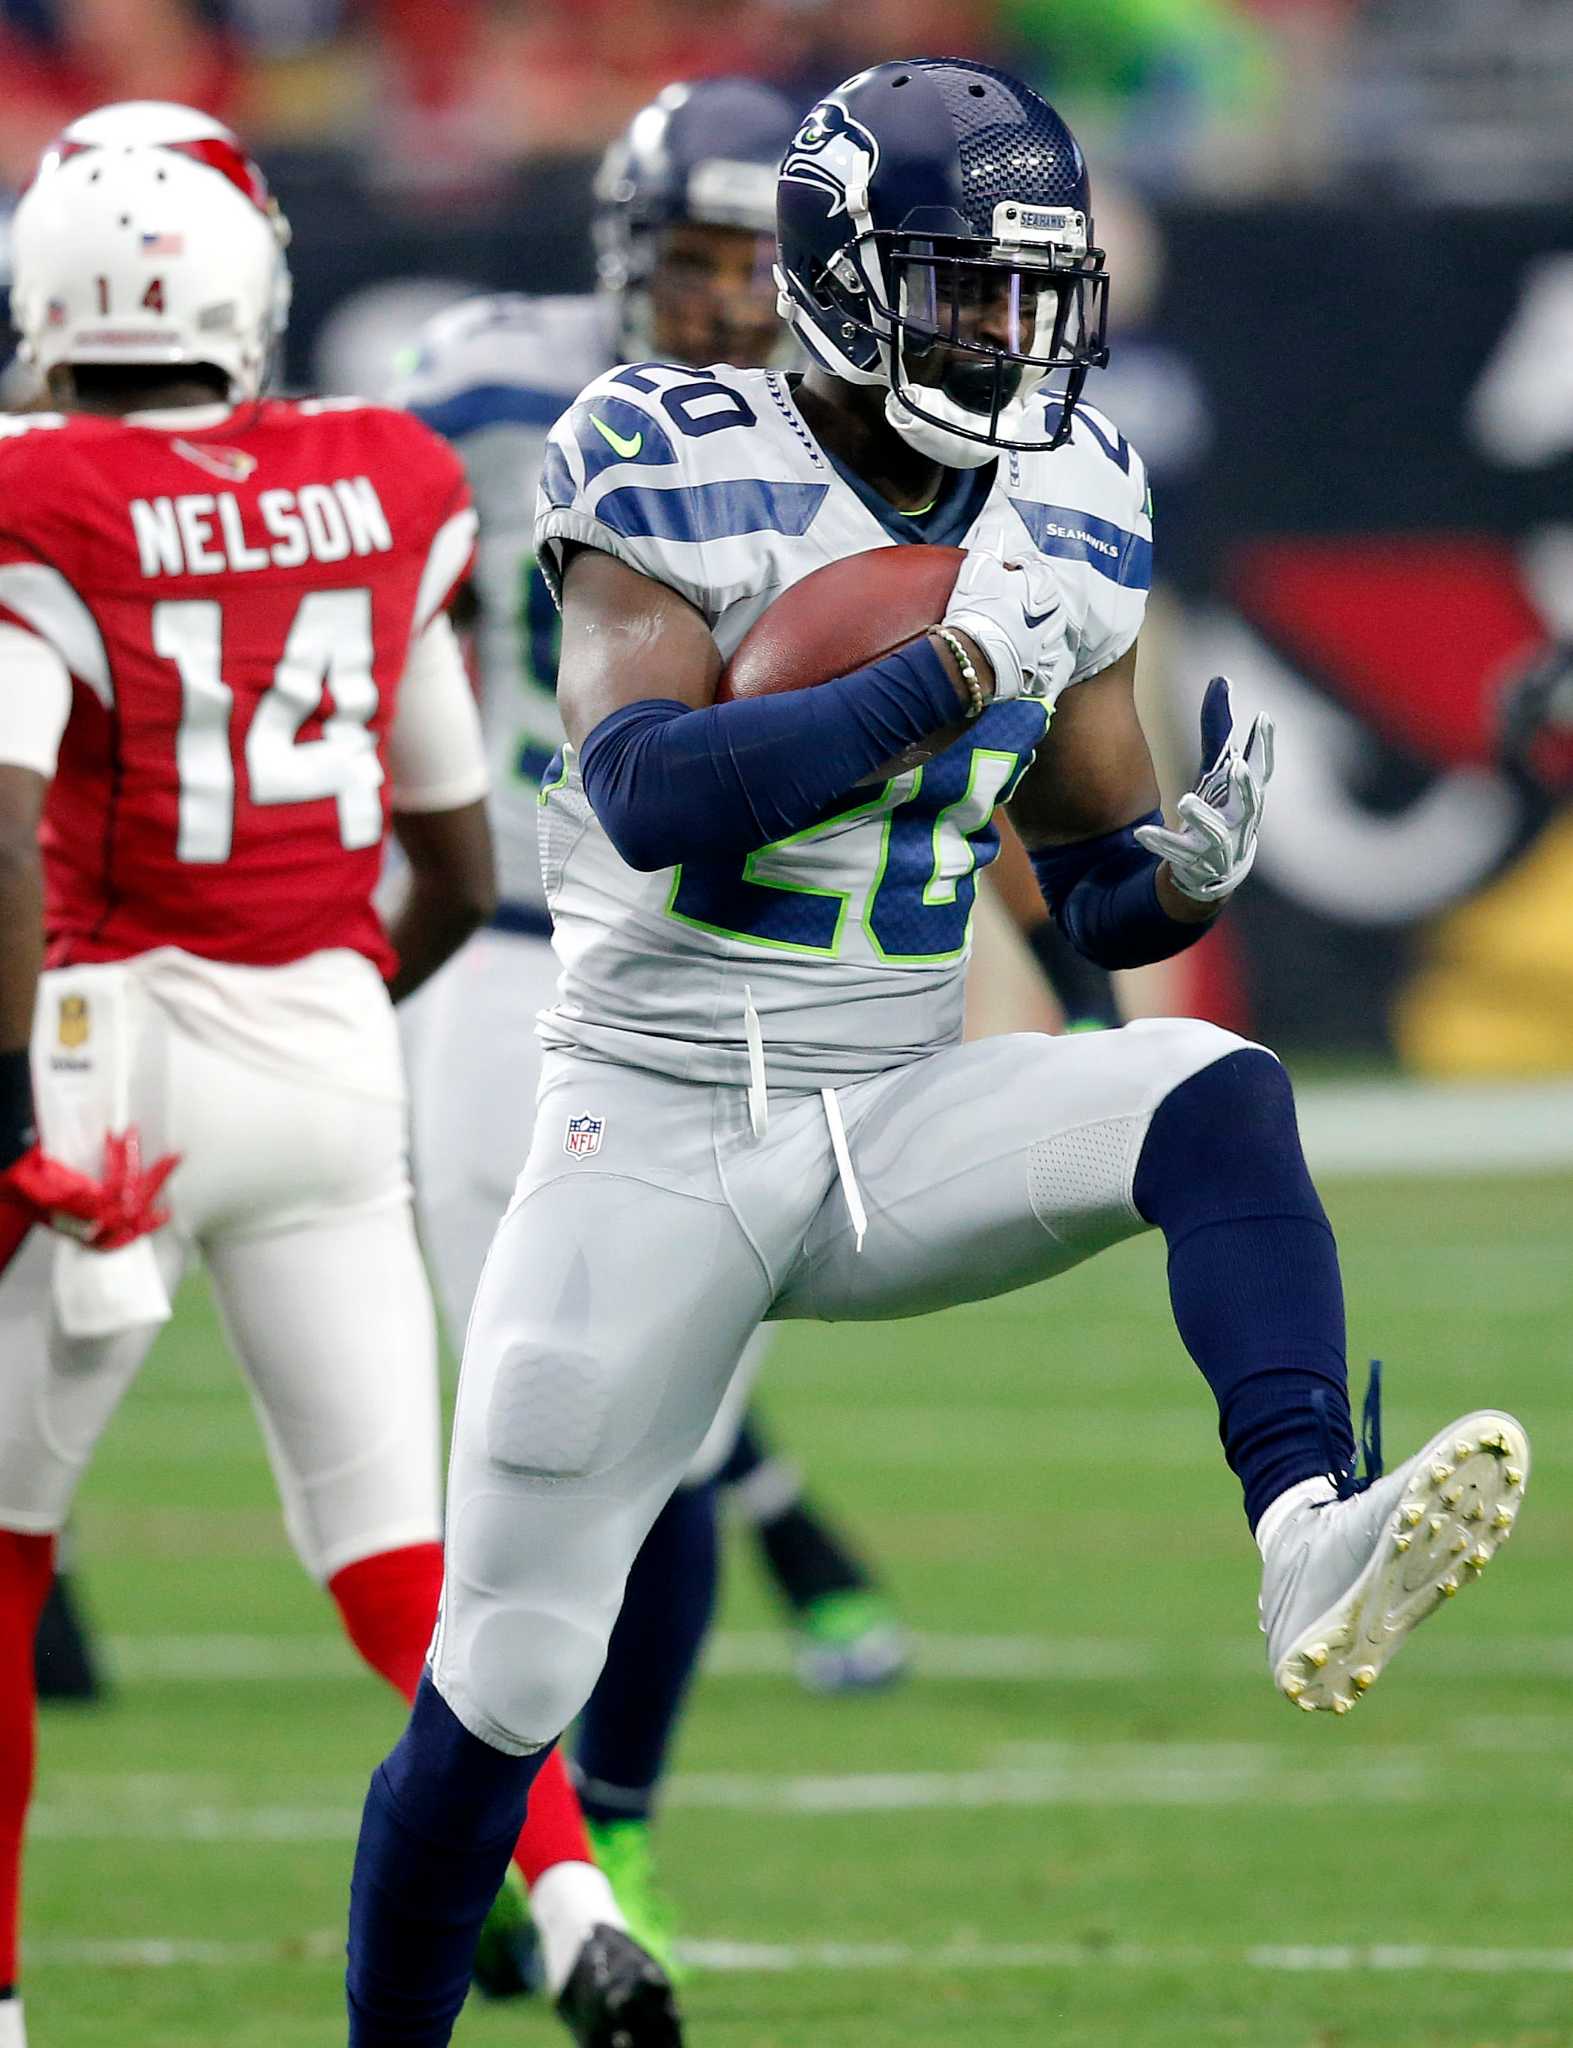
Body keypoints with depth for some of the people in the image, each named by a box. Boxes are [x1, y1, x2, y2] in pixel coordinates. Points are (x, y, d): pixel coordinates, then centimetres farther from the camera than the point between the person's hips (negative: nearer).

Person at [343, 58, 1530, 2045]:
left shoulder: (1069, 516, 4)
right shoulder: (681, 475, -11)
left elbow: (1094, 895, 12)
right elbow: (647, 792, -26)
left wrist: (1189, 865, -12)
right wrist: (955, 671, -27)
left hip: (898, 1130, 4)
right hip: (659, 1123, -4)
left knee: (1212, 1092, -26)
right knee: (501, 1692, 0)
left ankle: (1311, 1553, -45)